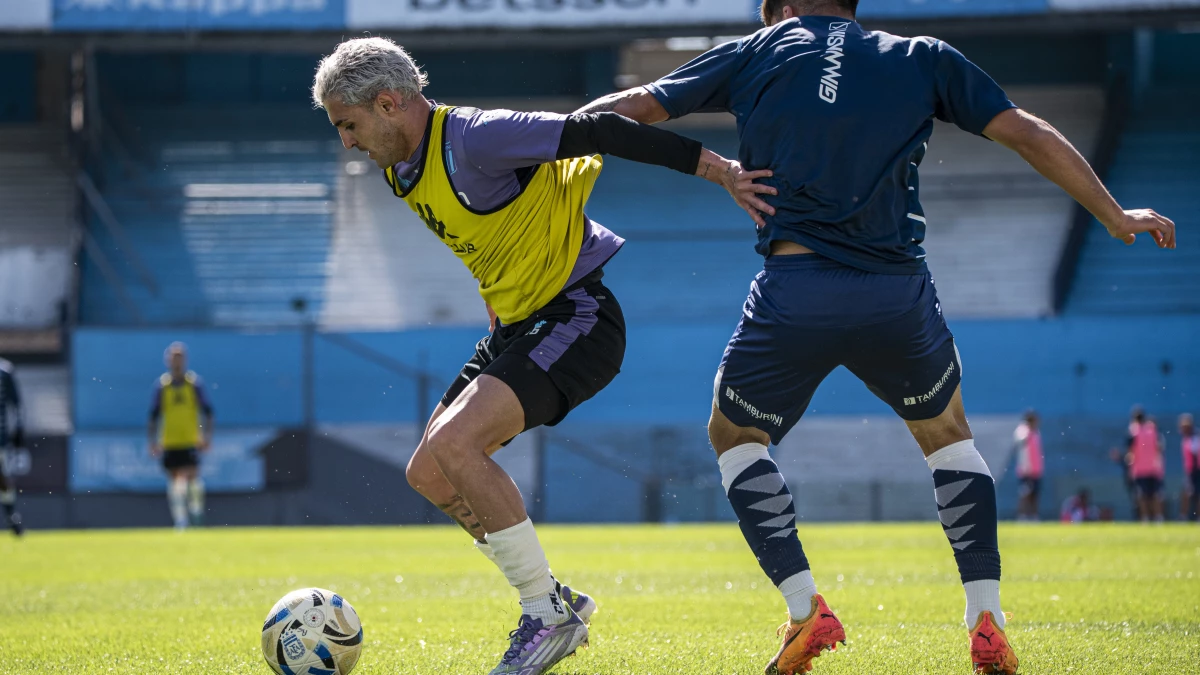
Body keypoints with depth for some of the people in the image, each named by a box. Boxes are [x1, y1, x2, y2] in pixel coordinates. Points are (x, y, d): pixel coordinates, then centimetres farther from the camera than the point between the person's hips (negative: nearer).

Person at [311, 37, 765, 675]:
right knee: (429, 473, 5)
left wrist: (718, 168, -26)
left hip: (577, 316, -10)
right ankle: (555, 600, 16)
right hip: (516, 325, 10)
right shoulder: (403, 170, 6)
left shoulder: (471, 140, -23)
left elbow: (597, 133, -25)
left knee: (455, 444, -25)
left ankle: (548, 615, -13)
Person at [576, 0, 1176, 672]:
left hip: (794, 292, -2)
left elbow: (629, 107, 15)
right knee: (948, 434, 27)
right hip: (899, 293, 2)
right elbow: (1028, 133, 15)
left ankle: (805, 607, 6)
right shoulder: (922, 59, 17)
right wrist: (1115, 216, 24)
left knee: (735, 437, 23)